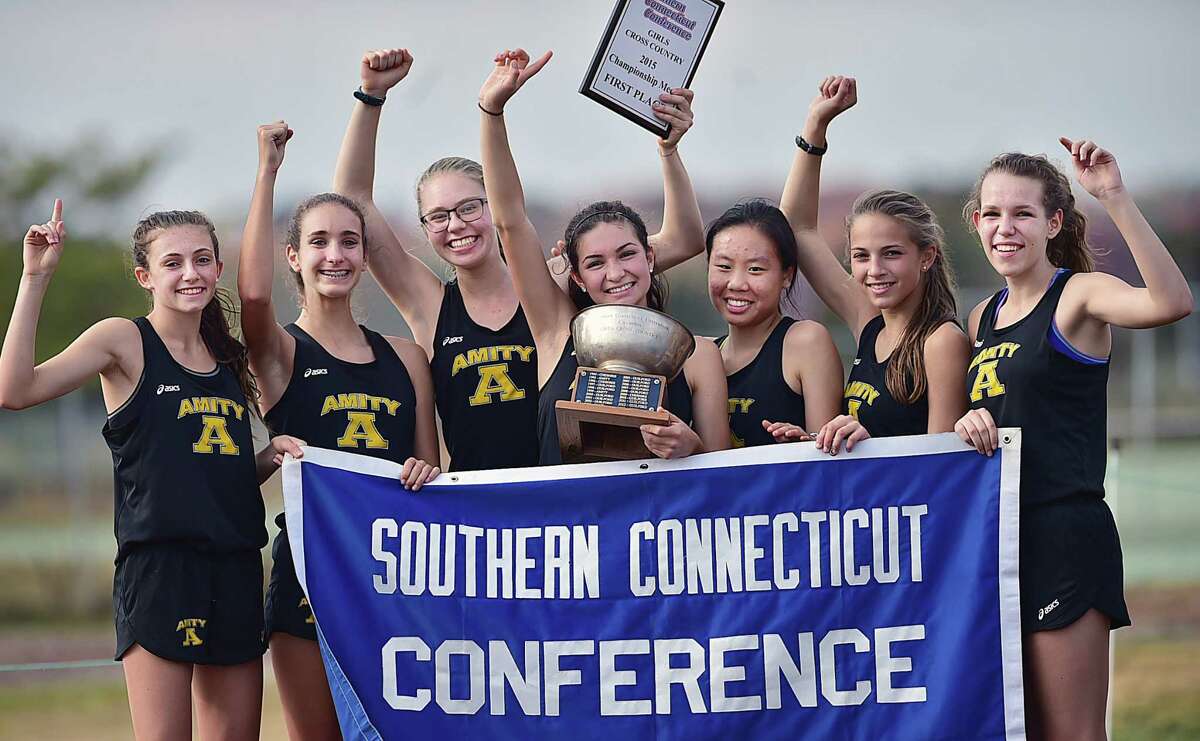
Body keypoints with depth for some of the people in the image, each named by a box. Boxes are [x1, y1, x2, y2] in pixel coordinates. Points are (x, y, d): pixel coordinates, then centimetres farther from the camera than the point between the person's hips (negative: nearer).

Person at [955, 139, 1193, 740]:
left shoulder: (1078, 295, -8)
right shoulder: (984, 317, 15)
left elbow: (1171, 303, -28)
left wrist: (1116, 200, -34)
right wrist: (968, 422, 1)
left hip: (1065, 537, -8)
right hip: (994, 534, 8)